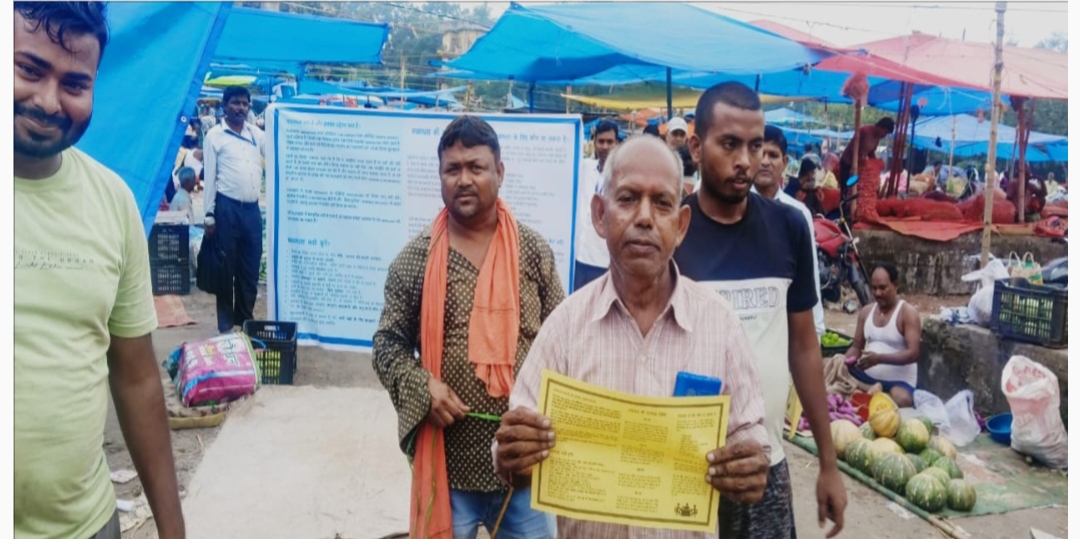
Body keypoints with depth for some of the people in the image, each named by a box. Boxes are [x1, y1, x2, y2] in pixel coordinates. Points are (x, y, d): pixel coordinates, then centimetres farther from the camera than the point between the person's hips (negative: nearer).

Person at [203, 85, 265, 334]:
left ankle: (246, 319, 23)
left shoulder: (256, 133, 12)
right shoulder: (215, 135, 0)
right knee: (226, 266, 4)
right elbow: (210, 176, -2)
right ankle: (226, 323, 13)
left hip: (252, 207, 4)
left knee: (251, 267, 10)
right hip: (227, 207, -4)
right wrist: (209, 214, -6)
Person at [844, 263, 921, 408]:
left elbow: (913, 354, -18)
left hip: (898, 380, -5)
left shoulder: (908, 312, -8)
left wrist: (879, 358, -31)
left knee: (902, 400, -38)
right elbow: (857, 346, 14)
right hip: (866, 375, 5)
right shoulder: (866, 311, 9)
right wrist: (847, 360, -10)